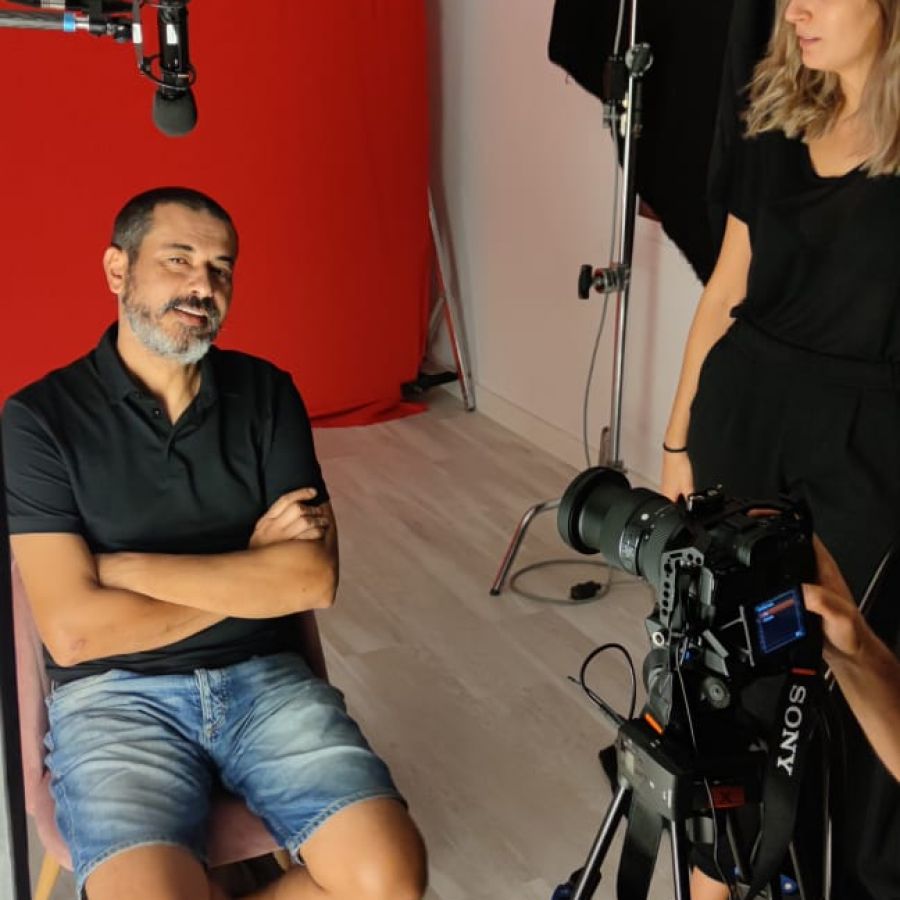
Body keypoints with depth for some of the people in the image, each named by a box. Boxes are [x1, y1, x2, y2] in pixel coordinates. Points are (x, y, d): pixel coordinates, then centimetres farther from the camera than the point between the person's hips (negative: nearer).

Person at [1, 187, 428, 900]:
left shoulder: (266, 393, 4)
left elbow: (315, 580, -7)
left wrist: (126, 567, -11)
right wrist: (249, 573, -6)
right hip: (115, 694, -2)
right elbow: (73, 632, -13)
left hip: (264, 677, 3)